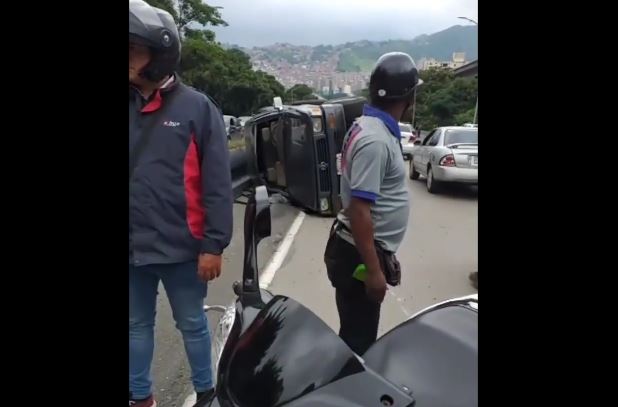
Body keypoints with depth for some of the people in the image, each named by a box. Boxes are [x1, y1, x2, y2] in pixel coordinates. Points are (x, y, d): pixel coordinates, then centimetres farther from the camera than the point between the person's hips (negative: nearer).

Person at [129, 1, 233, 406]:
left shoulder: (196, 107, -7)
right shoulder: (132, 107, 5)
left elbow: (218, 184, -8)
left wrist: (214, 245, -11)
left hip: (181, 247, -4)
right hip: (133, 247, 4)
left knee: (192, 324, 13)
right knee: (137, 325, 19)